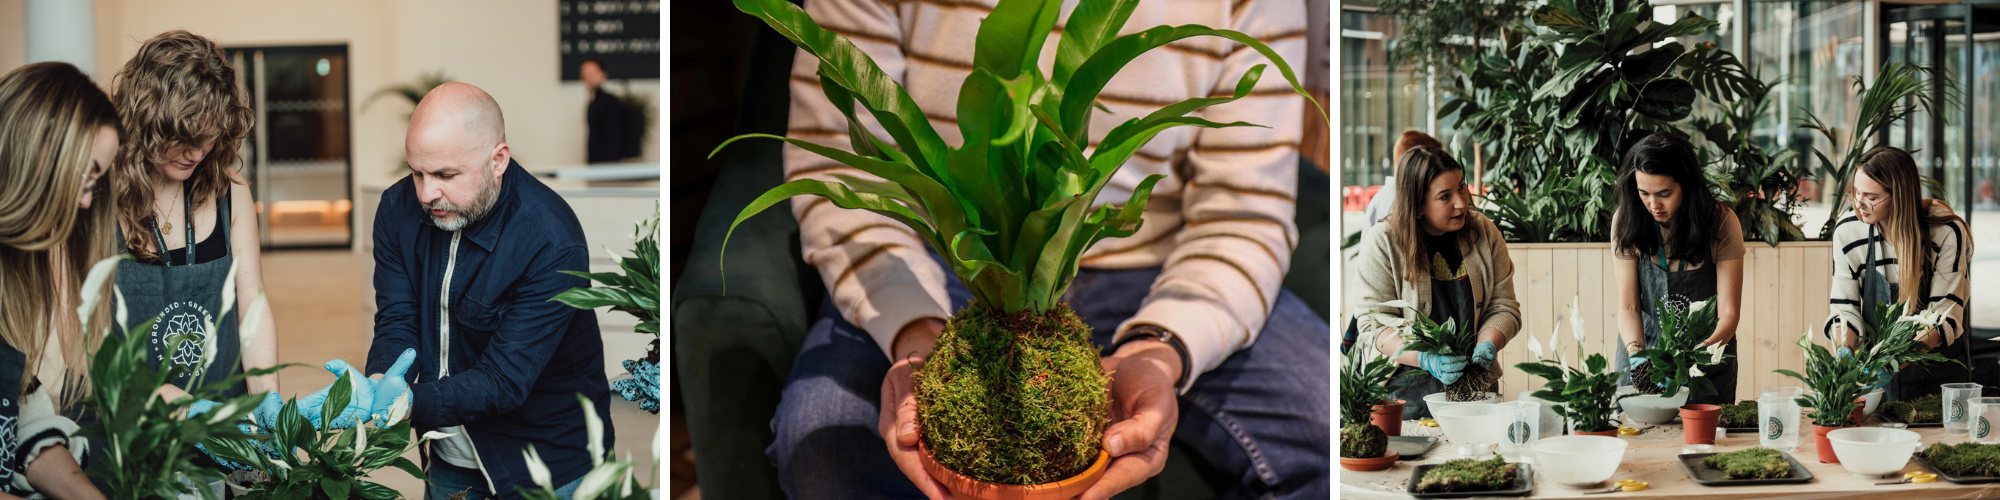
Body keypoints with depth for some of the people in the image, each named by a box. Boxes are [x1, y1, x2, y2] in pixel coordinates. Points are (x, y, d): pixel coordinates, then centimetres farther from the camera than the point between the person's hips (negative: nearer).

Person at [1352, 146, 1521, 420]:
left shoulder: (1484, 233, 1)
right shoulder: (1381, 243, -10)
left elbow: (1503, 307, 2)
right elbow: (1374, 324, -14)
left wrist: (1486, 346, -19)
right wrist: (1425, 359, -29)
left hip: (1474, 384, 3)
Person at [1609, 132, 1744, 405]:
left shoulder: (1721, 222, -15)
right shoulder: (1626, 221, -11)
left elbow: (1728, 314, -16)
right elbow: (1628, 306, -10)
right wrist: (1635, 351, -29)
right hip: (1644, 351, 1)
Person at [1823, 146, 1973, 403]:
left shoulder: (1947, 233, -14)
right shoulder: (1847, 230, -6)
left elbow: (1946, 318, -16)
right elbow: (1844, 308, -3)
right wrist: (1844, 350, -24)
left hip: (1938, 371, -2)